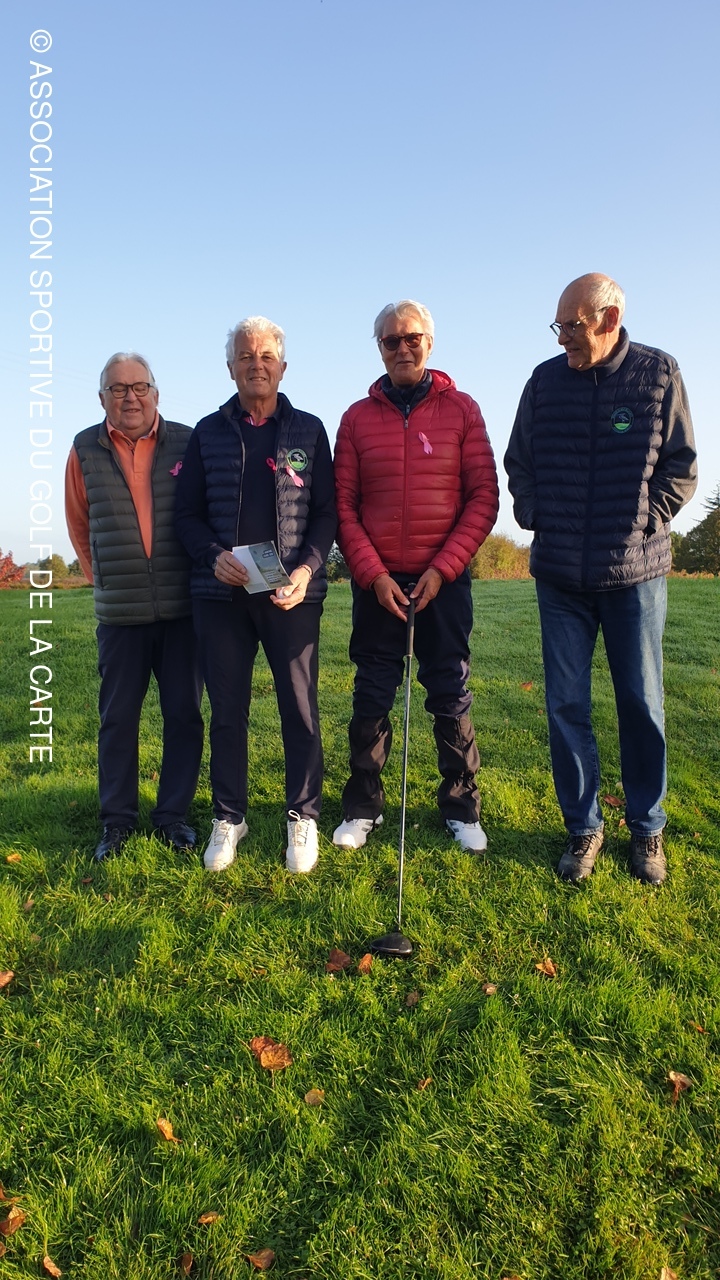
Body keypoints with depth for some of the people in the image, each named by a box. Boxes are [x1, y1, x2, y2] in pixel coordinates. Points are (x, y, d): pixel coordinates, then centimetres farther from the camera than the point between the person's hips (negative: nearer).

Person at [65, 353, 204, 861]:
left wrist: (202, 576, 8)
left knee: (184, 714, 6)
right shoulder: (85, 451, 5)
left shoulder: (187, 443, 0)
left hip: (183, 609, -1)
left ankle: (174, 814, 21)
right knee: (117, 718, 7)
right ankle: (117, 820, 21)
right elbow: (80, 528, 17)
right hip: (119, 614, 1)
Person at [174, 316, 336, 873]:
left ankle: (303, 817, 17)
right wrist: (214, 556, -10)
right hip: (221, 595, 2)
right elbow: (188, 513, 9)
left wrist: (307, 567, -12)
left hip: (293, 595, -1)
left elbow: (326, 511, 4)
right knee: (227, 710, 8)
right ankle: (229, 817, 23)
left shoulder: (308, 429, 9)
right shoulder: (209, 432, 11)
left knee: (300, 708, 2)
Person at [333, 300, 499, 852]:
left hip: (444, 579, -1)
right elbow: (343, 506, 3)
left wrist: (441, 569, -10)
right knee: (371, 697, 6)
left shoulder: (462, 409, 4)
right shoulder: (357, 417, 7)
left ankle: (462, 807, 19)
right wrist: (373, 574, -8)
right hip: (377, 583, 1)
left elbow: (484, 498, -1)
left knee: (451, 695, 5)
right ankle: (363, 807, 20)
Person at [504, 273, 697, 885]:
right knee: (566, 706, 3)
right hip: (561, 576, 2)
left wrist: (640, 524, -7)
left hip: (634, 571, -2)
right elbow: (518, 464, 14)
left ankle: (647, 829, 22)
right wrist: (535, 518, 1)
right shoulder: (545, 380, 6)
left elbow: (681, 469, 3)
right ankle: (583, 828, 18)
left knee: (642, 704, 6)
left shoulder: (659, 374, 1)